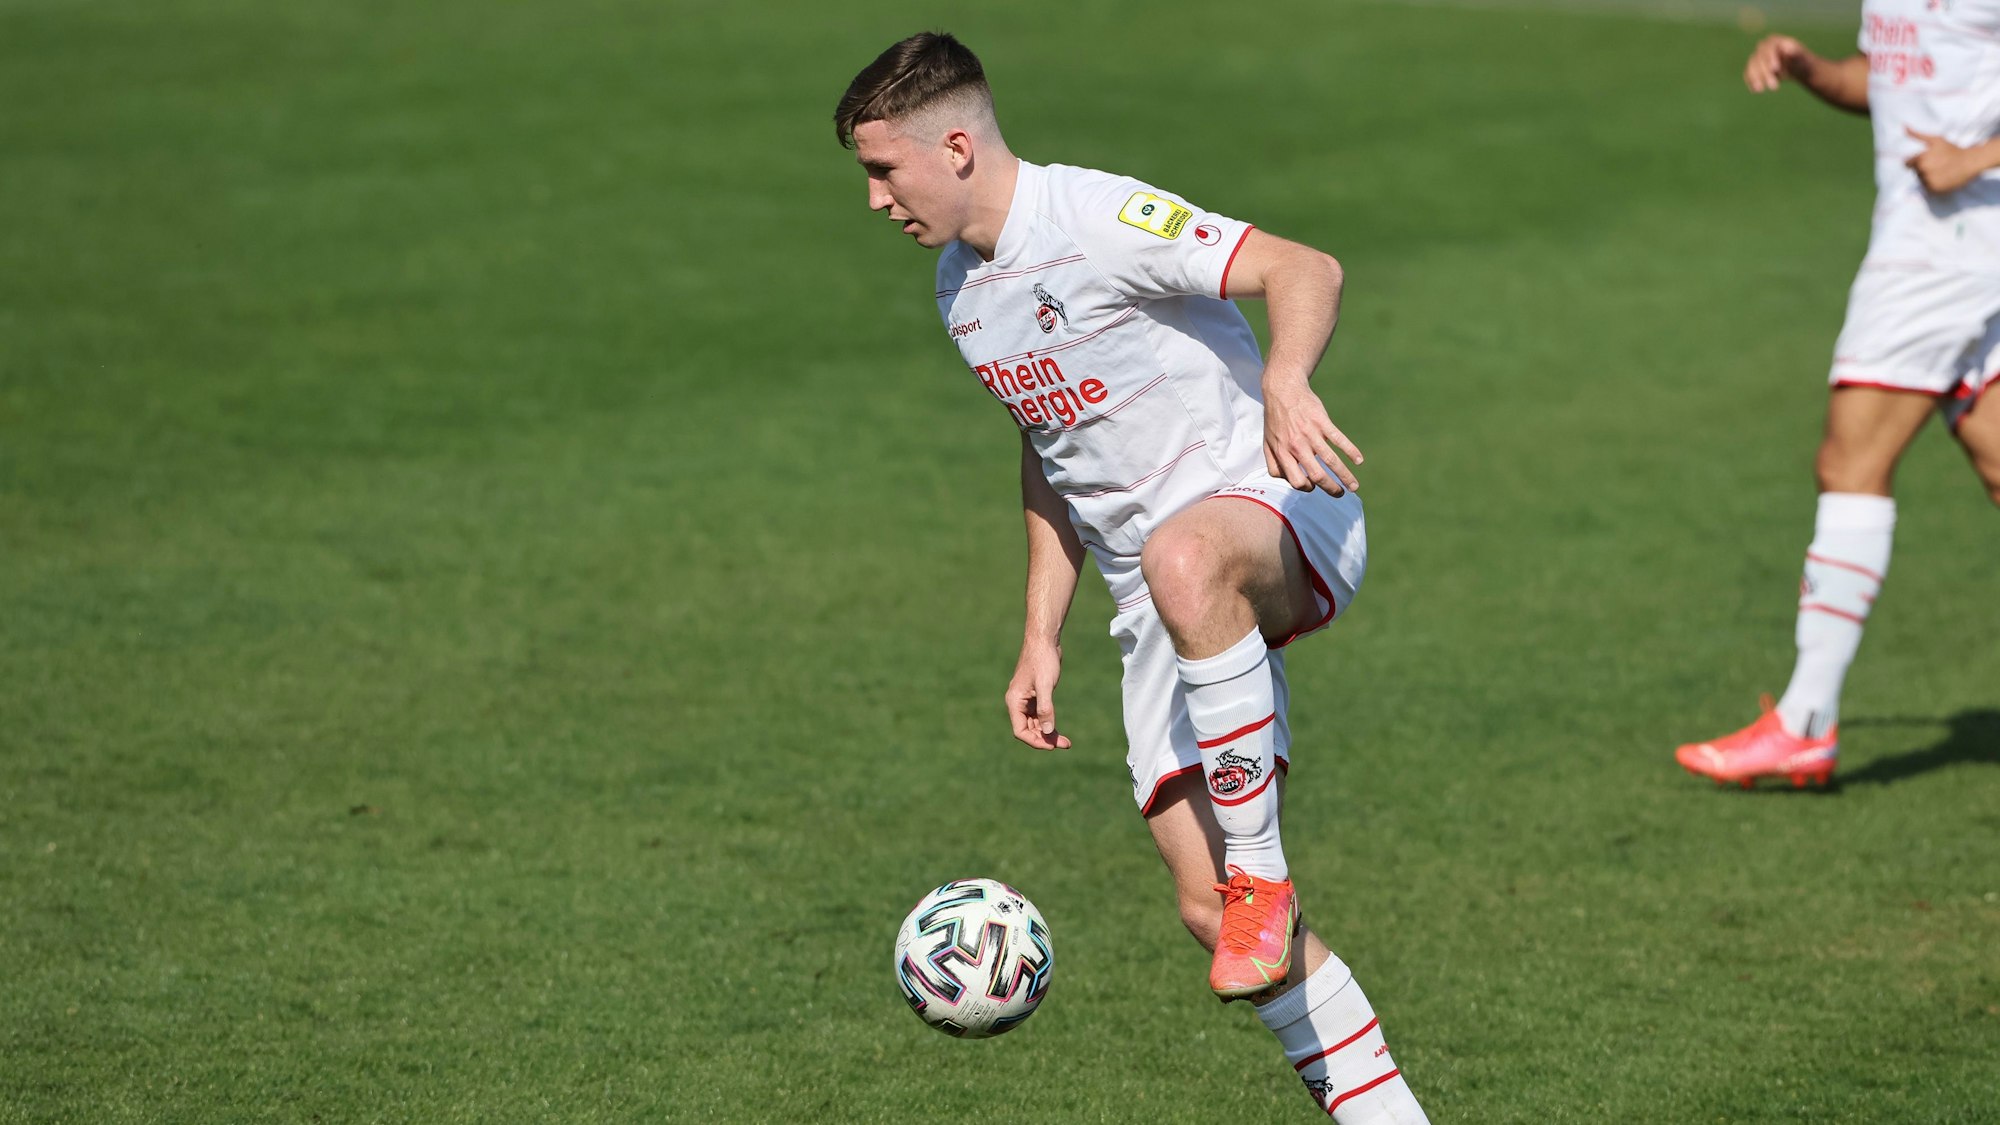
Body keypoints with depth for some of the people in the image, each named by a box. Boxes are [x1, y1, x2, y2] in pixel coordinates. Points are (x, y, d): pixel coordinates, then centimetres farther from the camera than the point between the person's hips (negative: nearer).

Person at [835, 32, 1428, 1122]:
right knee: (1208, 907, -6)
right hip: (1158, 613, 8)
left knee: (1182, 559, -44)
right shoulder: (960, 292, 14)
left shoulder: (1098, 219, -13)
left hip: (1272, 502, -8)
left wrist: (1286, 383, -43)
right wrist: (1042, 637, 20)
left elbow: (1304, 269, -22)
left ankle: (1261, 875, -32)